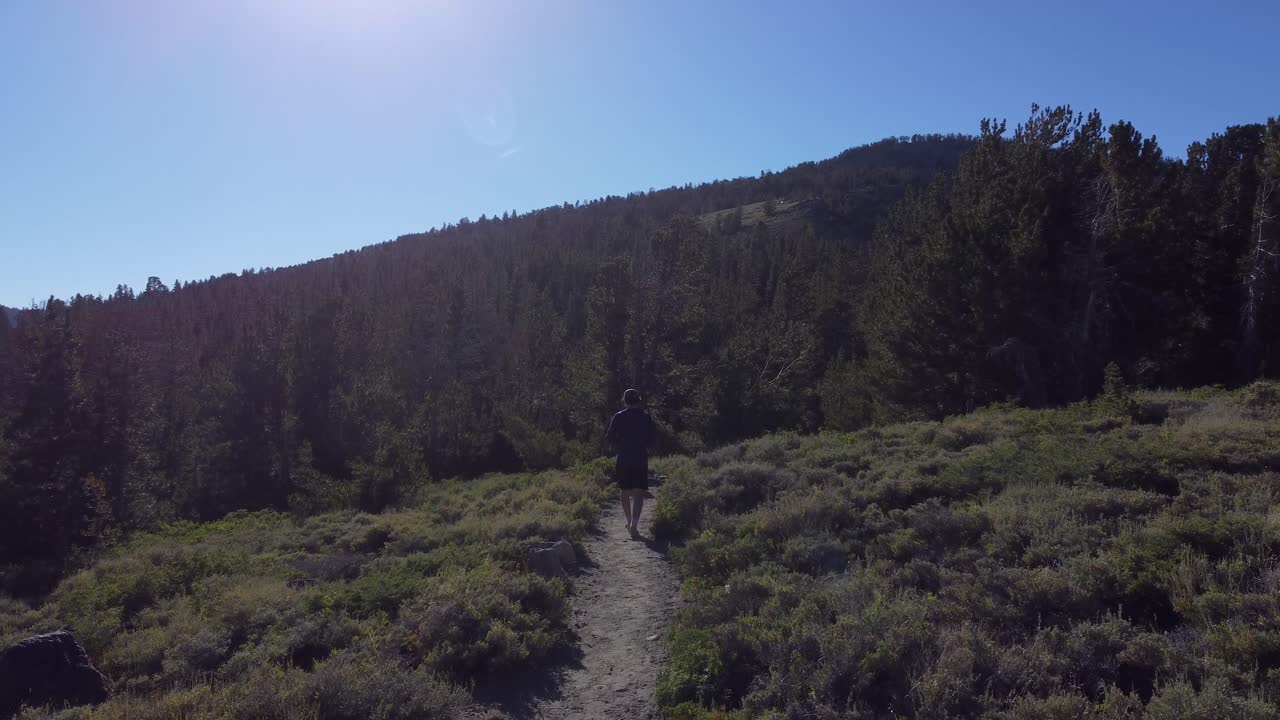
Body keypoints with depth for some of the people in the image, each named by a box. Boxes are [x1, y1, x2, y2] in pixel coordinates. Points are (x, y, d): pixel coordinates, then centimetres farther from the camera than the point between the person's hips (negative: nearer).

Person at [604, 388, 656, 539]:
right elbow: (651, 440, 4)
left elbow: (609, 438, -1)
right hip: (641, 459, 0)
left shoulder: (618, 417, -3)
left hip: (623, 459, 0)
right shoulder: (646, 417, -1)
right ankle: (634, 524, -18)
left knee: (624, 492, 16)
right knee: (638, 493, -1)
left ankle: (630, 522, 26)